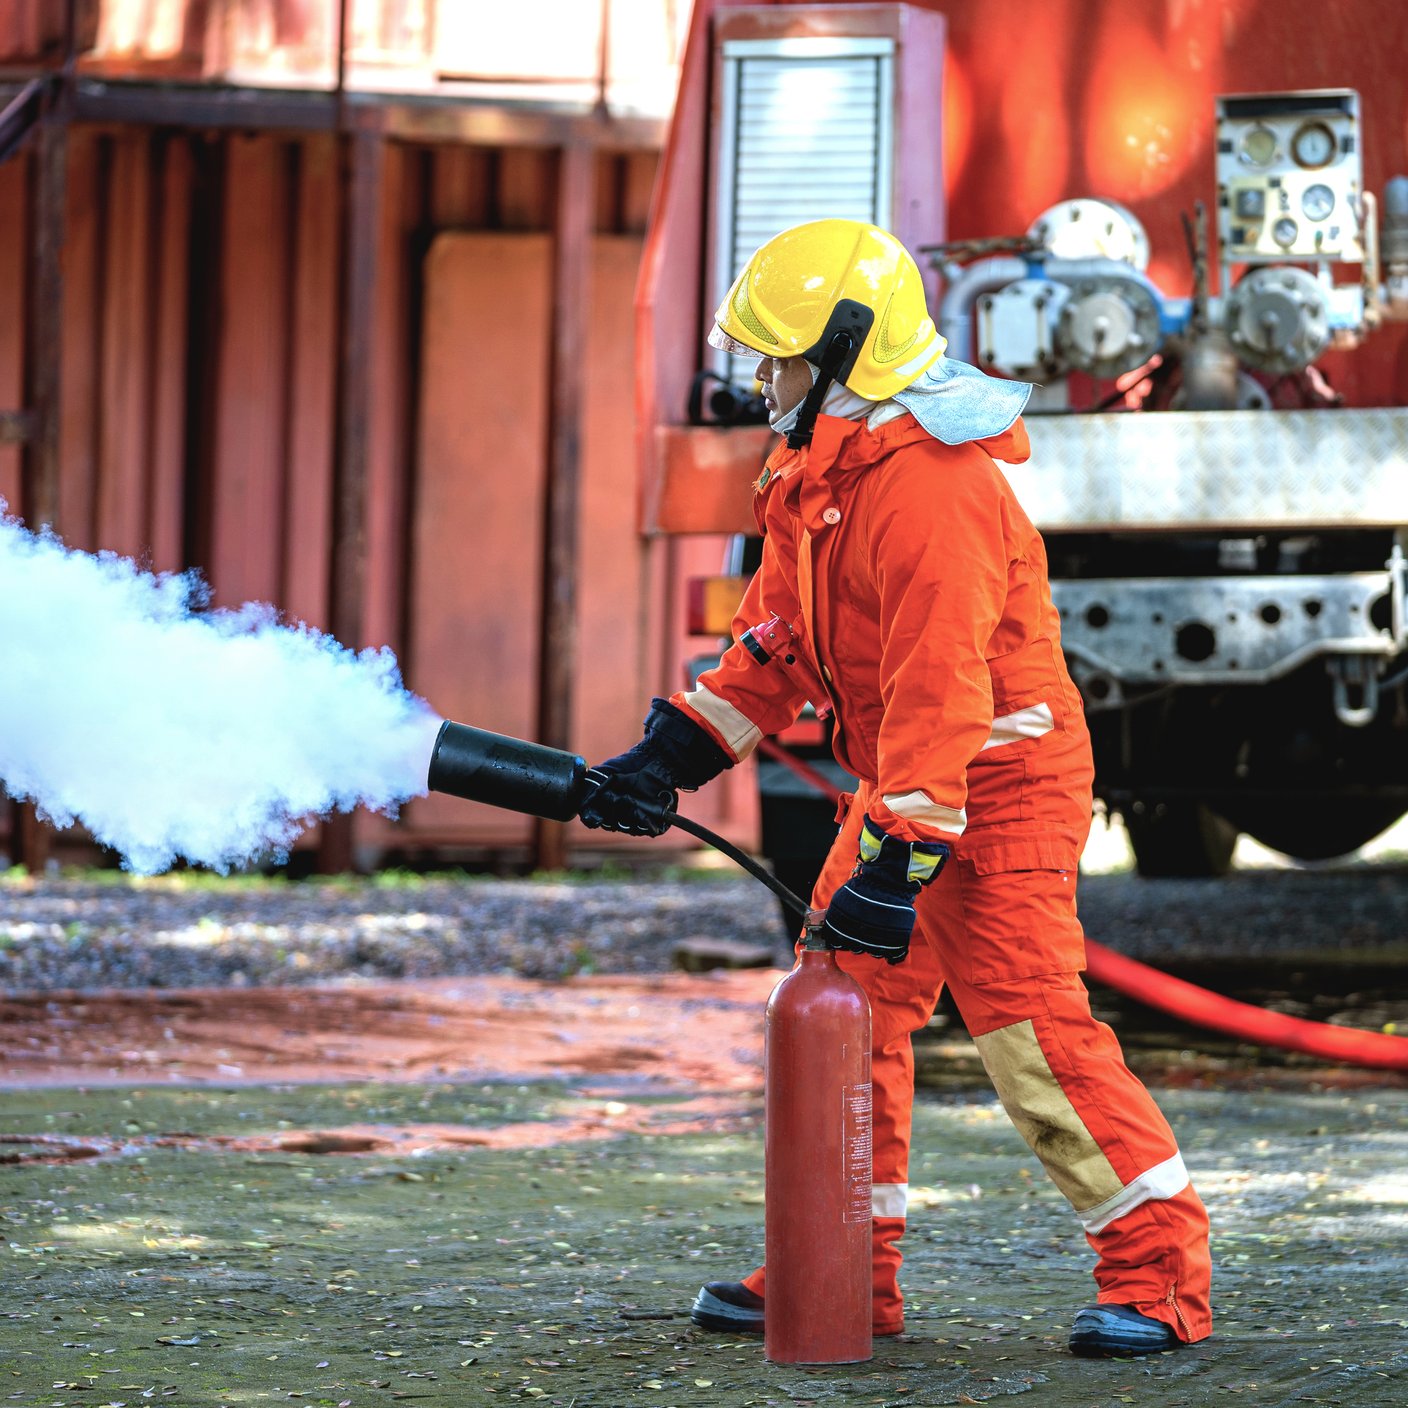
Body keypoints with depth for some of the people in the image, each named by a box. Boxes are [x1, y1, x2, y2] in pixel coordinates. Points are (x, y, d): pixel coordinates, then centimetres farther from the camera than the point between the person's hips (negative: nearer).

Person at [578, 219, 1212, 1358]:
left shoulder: (930, 486, -23)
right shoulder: (824, 473, 10)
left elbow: (938, 686, -28)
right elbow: (776, 644, 15)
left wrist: (899, 852, -30)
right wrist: (668, 757, 7)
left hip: (997, 787, -10)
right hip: (903, 785, 10)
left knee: (1029, 1027, -13)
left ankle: (1162, 1272, -8)